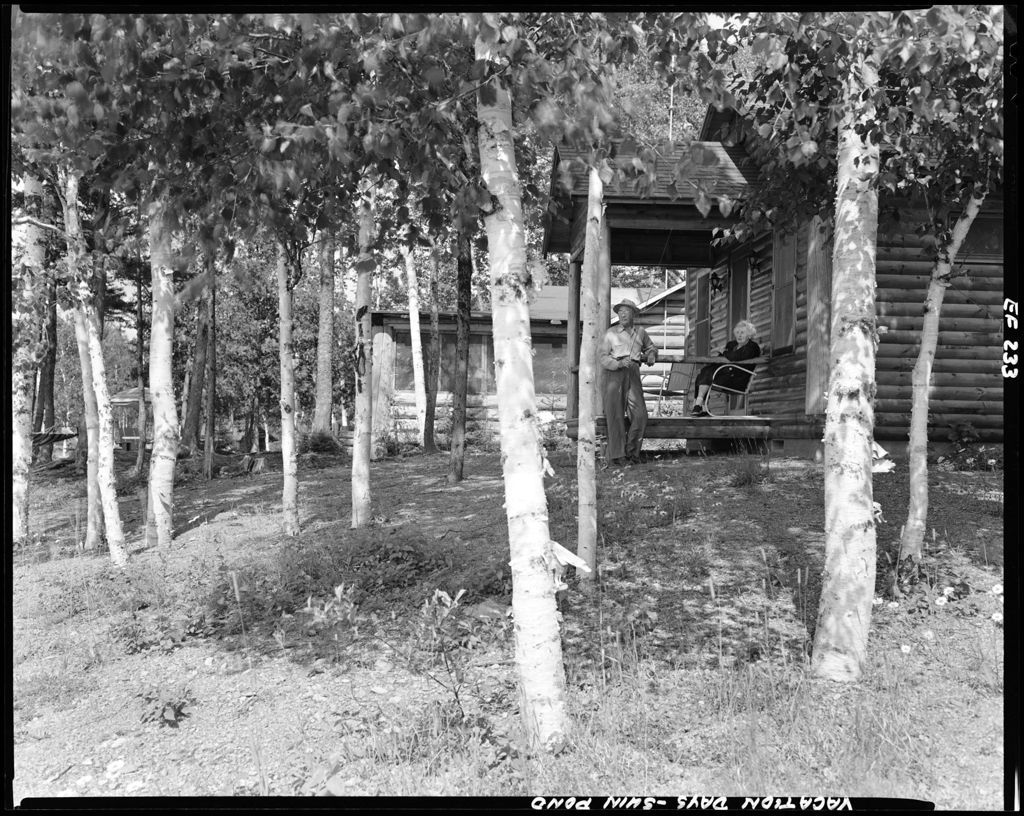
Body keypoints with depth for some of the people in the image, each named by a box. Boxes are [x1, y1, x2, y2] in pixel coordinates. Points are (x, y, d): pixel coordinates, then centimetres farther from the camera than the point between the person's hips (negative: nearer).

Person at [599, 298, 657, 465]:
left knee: (640, 415, -7)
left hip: (633, 375, 3)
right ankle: (614, 455, 1)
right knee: (615, 415, -6)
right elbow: (603, 359, -1)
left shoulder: (640, 333, 16)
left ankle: (631, 452, 8)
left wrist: (650, 356, 12)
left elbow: (651, 348, 34)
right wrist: (619, 363, -17)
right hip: (615, 375, -3)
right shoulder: (611, 333, 5)